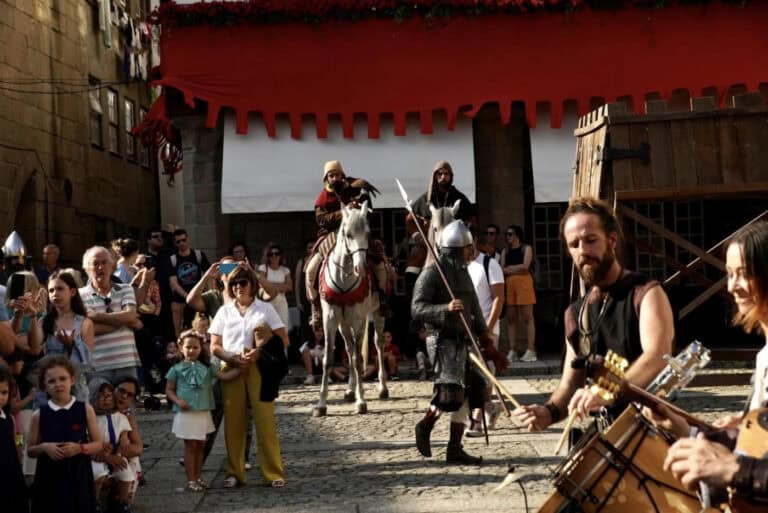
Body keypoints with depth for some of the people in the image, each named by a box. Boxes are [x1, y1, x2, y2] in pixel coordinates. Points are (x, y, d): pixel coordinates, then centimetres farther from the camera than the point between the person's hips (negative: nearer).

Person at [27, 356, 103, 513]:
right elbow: (30, 451, 8)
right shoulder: (39, 415, 1)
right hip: (50, 477, 1)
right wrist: (44, 447, -12)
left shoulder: (85, 410, -1)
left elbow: (98, 444, 3)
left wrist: (80, 448, -15)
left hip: (78, 476, -1)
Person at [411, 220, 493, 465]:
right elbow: (417, 309, -17)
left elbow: (473, 307, 27)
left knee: (465, 394, 7)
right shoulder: (432, 273, -10)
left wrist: (483, 331, 24)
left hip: (463, 342, 9)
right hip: (444, 341, -9)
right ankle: (425, 426, 6)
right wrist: (446, 308, -31)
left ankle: (455, 449, 15)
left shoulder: (463, 272, 16)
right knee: (450, 391, -21)